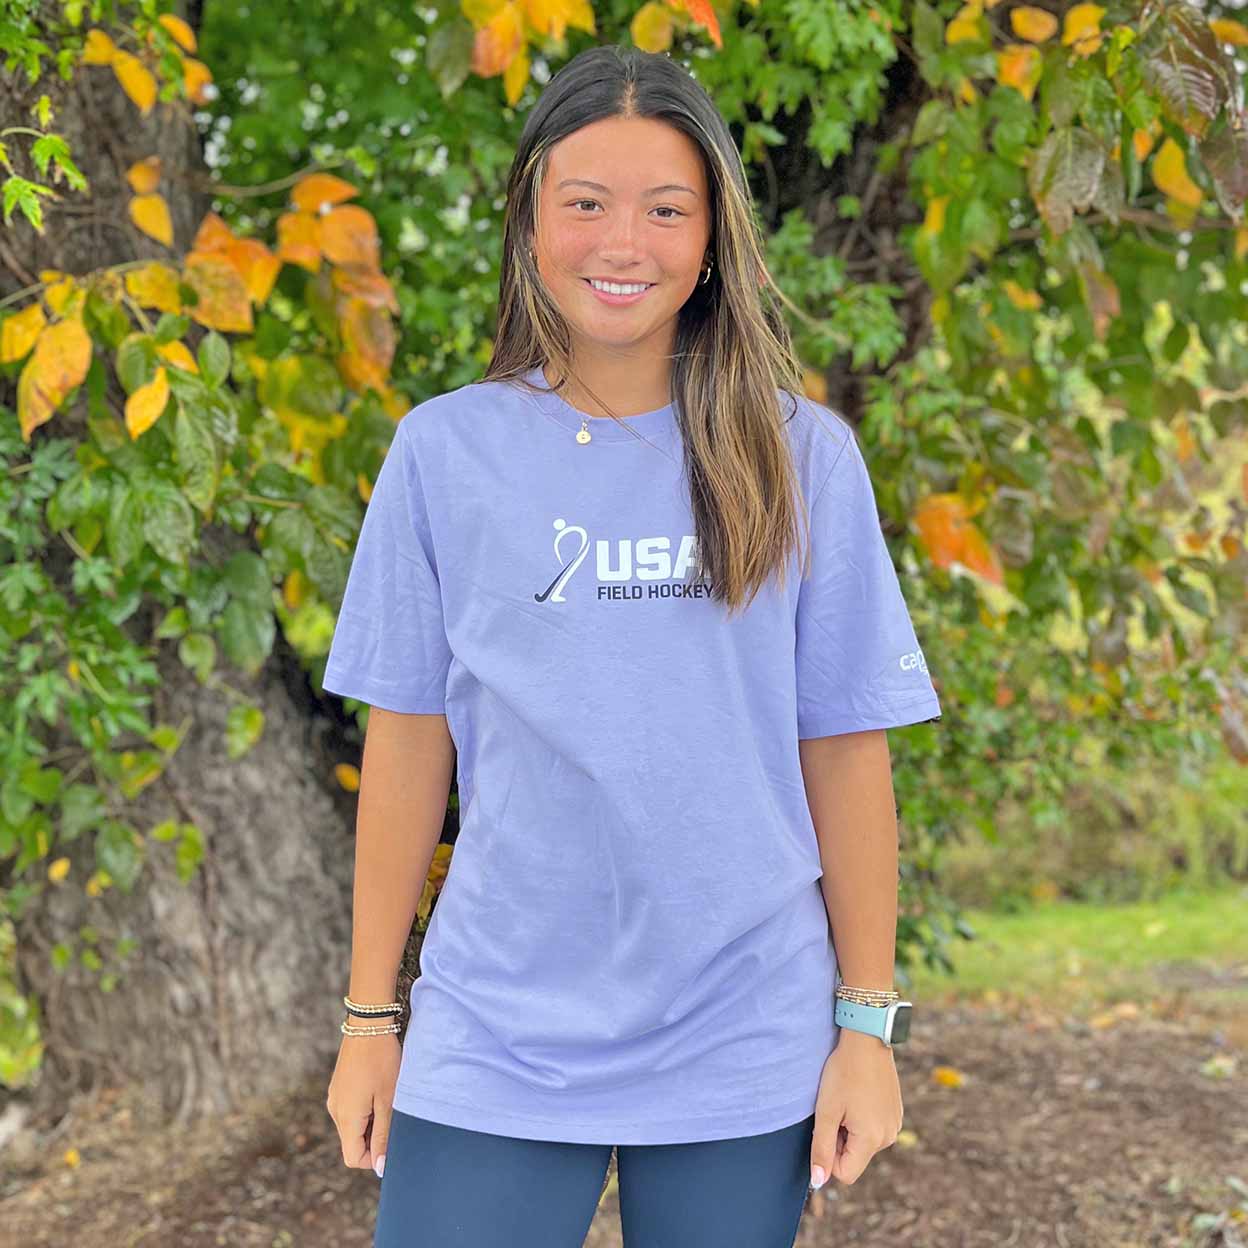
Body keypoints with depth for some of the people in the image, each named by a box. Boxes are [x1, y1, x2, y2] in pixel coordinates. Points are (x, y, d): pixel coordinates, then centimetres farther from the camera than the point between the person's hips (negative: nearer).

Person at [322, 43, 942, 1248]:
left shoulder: (804, 458, 0)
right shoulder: (445, 451, 1)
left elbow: (844, 751, 1)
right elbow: (407, 745, 4)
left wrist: (868, 1021, 1)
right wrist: (368, 1018, 5)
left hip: (747, 1055, 0)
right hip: (492, 1053, 0)